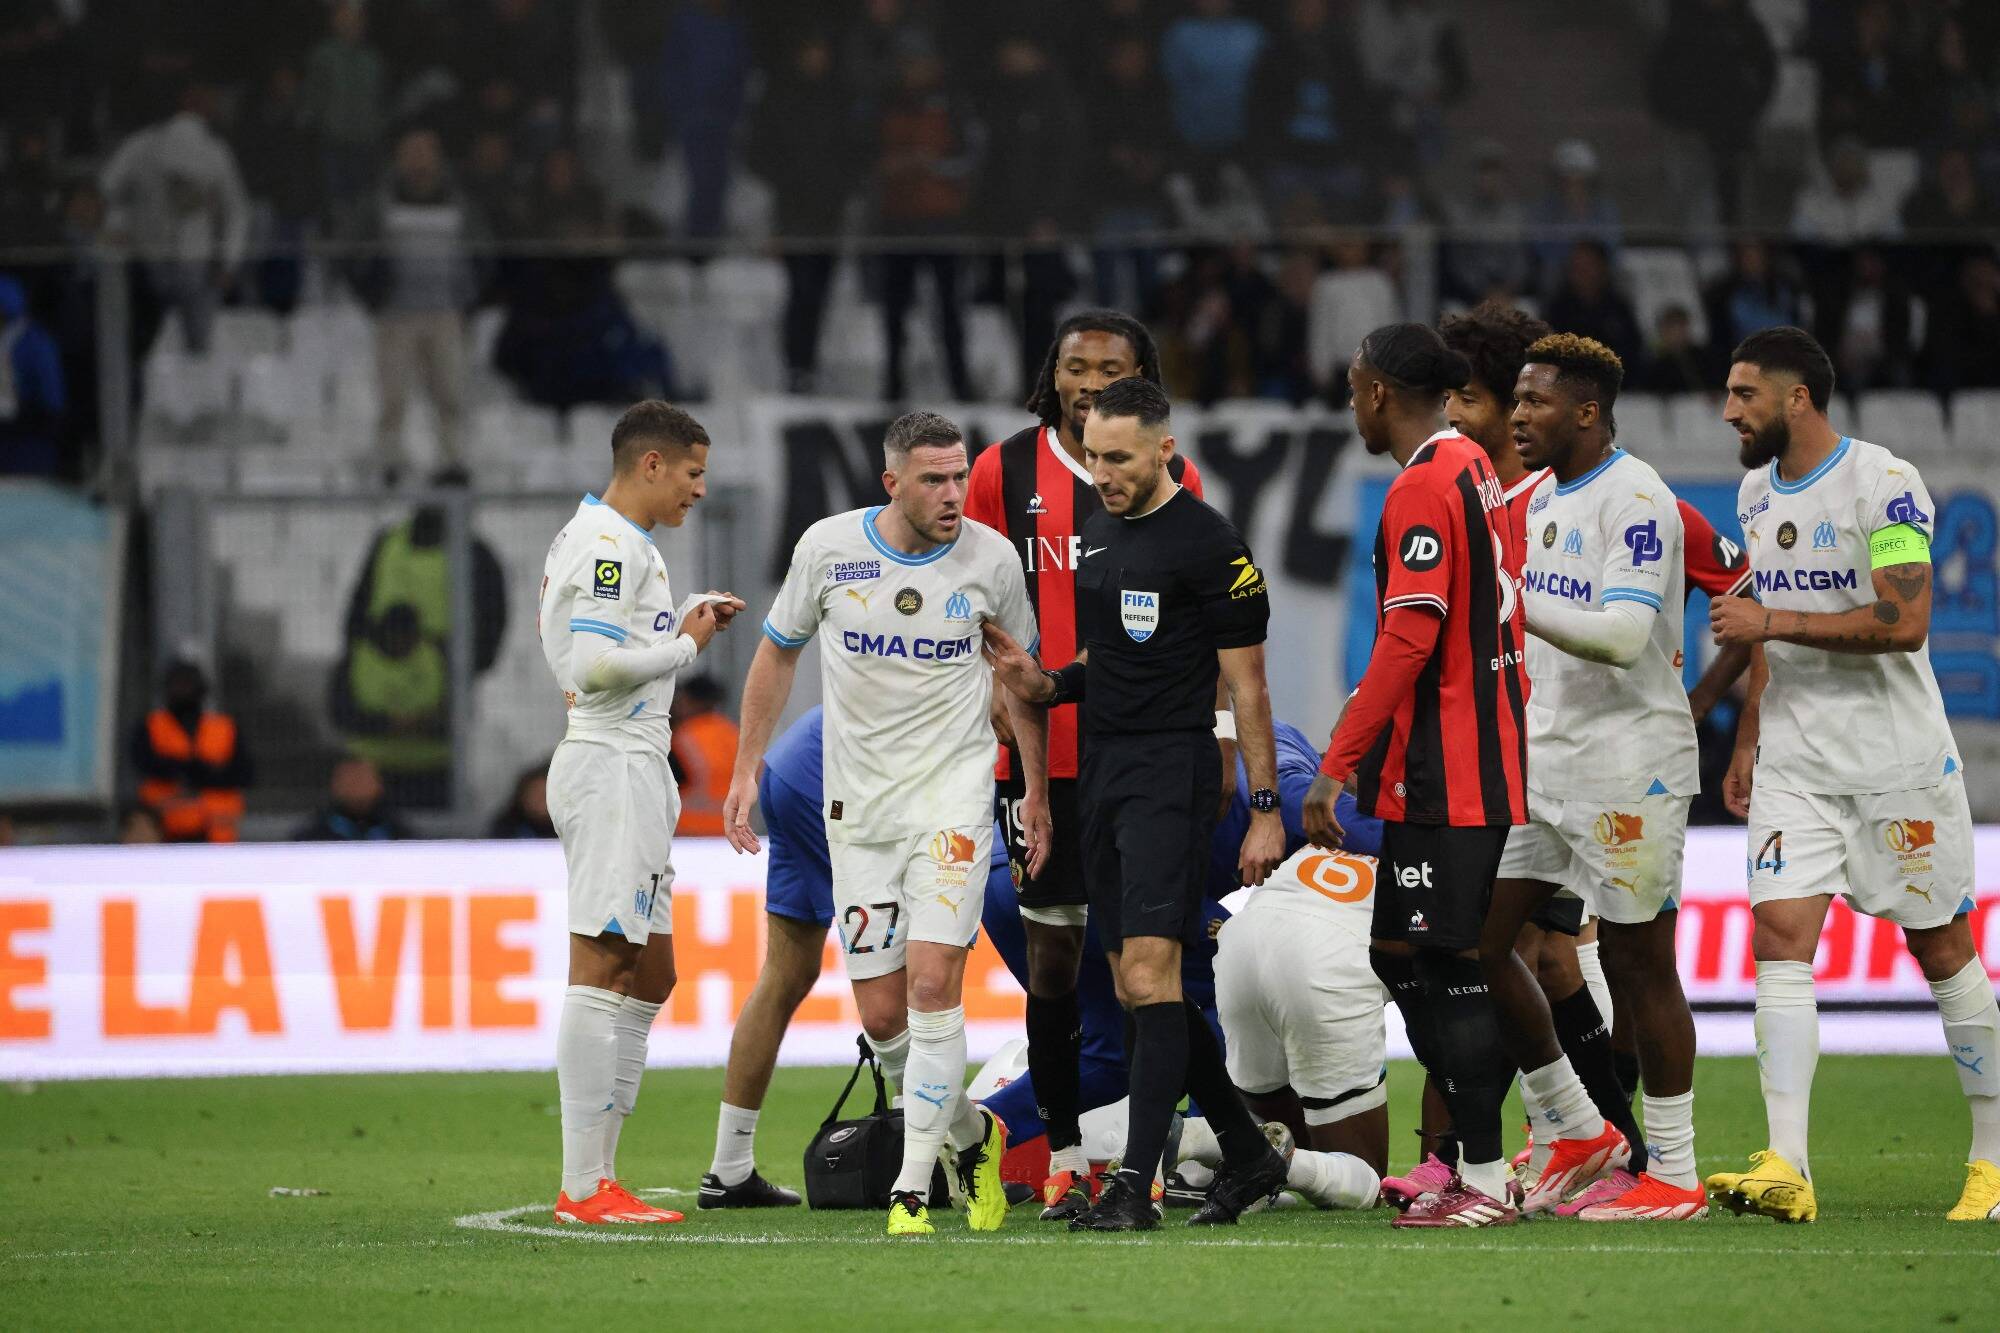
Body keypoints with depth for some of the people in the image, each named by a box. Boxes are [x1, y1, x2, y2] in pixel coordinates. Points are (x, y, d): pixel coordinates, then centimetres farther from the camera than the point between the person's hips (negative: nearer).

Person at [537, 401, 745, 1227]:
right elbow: (596, 665, -23)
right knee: (601, 972, -11)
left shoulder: (622, 544, 20)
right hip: (612, 766, -11)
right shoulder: (607, 545, -13)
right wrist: (686, 646, -10)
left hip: (635, 768, 11)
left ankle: (597, 1175, 13)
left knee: (649, 979, 12)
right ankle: (583, 1187, -12)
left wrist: (687, 623, 13)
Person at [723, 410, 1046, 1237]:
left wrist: (1038, 790, 10)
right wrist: (747, 770, 9)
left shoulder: (990, 558, -4)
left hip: (953, 791, -2)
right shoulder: (829, 548, -4)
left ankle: (914, 1184, -10)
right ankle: (972, 1135, 27)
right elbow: (778, 653, 11)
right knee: (880, 1013, 1)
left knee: (932, 984, -16)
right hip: (858, 803, 2)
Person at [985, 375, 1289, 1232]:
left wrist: (1265, 809, -12)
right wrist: (1045, 685, 4)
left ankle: (1134, 1185, -17)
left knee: (1149, 973, -15)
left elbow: (1246, 684, -9)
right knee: (1136, 988, 9)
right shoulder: (1099, 532, 15)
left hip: (1172, 774, -8)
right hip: (1102, 774, 8)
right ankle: (1246, 1154, 21)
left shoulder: (1209, 546, -10)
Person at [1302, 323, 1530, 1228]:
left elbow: (1409, 643, -21)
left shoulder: (1422, 491, -15)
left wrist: (1335, 768, -20)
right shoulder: (1474, 470, 14)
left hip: (1442, 773, -10)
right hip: (1487, 767, 10)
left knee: (1450, 963, -6)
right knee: (1397, 953, 12)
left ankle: (1485, 1179, -4)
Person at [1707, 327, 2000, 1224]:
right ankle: (1786, 1169, -15)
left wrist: (1771, 622, -21)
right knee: (1779, 937, -9)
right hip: (1796, 763, 6)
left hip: (1896, 760, -6)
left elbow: (1903, 622, -23)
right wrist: (1748, 741, 18)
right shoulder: (1758, 493, 11)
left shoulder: (1883, 486, -14)